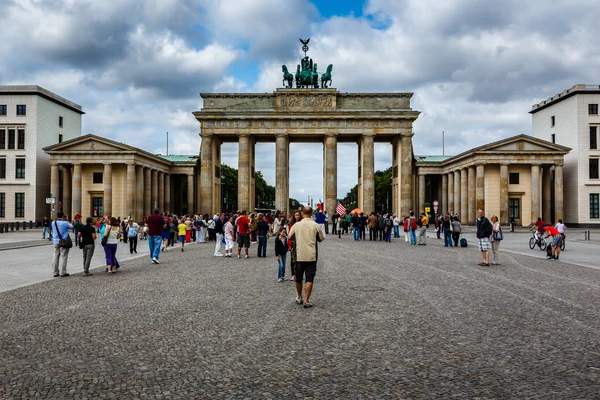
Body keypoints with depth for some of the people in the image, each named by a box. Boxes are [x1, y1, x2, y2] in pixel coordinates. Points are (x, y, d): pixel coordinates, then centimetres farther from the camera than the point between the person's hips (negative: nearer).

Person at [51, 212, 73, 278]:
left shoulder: (53, 223, 2)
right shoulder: (65, 223, -13)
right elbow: (71, 227, 3)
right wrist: (67, 221, 14)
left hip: (56, 242, 5)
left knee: (55, 257, 9)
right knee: (63, 257, 0)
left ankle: (55, 272, 12)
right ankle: (63, 273, 1)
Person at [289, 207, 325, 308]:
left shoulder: (296, 225, -3)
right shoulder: (316, 226, -5)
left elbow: (290, 236, 11)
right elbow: (321, 239, 7)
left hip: (299, 255, 1)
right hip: (311, 256, -1)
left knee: (298, 279, 16)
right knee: (309, 279, 2)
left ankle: (299, 298, 30)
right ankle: (306, 301, 0)